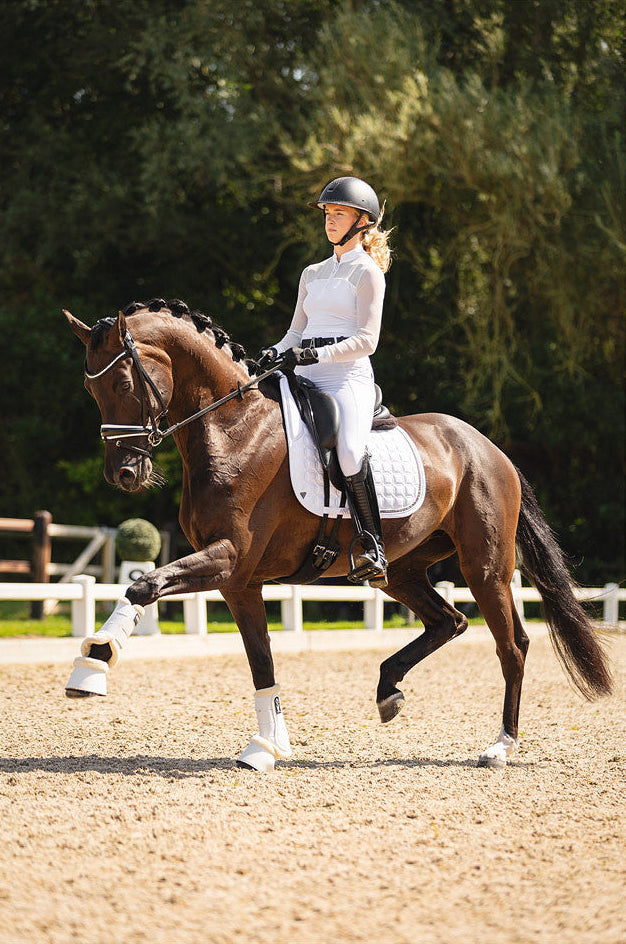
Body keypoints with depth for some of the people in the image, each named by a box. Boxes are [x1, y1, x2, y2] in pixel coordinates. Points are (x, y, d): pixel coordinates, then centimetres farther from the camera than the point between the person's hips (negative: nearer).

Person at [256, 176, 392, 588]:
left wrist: (316, 354, -19)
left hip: (349, 377, -7)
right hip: (307, 382, 8)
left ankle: (372, 545, -26)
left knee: (350, 452, -34)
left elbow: (366, 340, -7)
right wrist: (277, 353, 0)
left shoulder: (368, 272, 2)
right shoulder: (313, 274, 23)